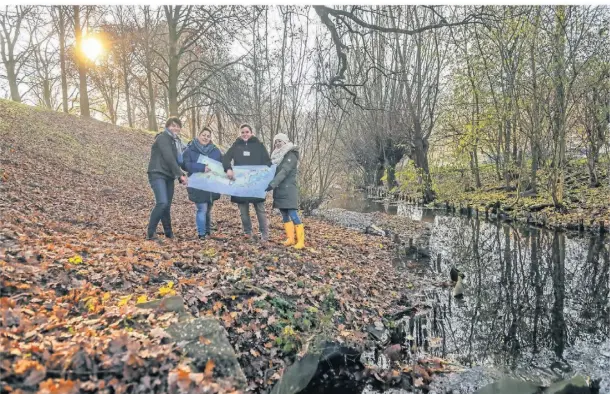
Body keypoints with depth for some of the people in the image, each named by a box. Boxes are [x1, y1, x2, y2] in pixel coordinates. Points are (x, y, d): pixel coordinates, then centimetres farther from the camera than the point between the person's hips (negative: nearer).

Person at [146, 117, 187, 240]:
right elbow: (169, 158, -18)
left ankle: (169, 232, 15)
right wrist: (180, 174, -20)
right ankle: (150, 232, -13)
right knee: (162, 202, -21)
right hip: (157, 174, -8)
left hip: (169, 176, 8)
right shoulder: (163, 137, -9)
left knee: (167, 205, 8)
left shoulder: (176, 141, 18)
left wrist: (180, 177, 9)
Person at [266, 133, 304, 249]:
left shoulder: (291, 155, -8)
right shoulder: (277, 156, 18)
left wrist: (272, 184, -28)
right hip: (280, 190, 8)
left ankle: (301, 241, -8)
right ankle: (290, 238, 15)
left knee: (293, 215, -11)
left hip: (288, 190, -8)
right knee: (284, 216, 9)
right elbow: (273, 171, 14)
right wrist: (272, 184, -2)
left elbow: (284, 172, -20)